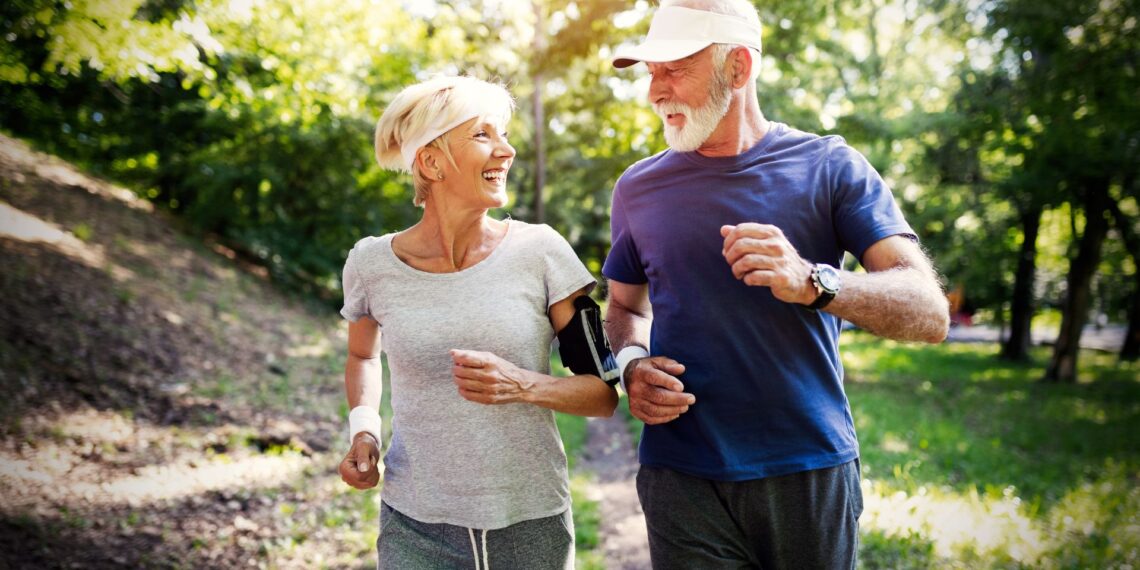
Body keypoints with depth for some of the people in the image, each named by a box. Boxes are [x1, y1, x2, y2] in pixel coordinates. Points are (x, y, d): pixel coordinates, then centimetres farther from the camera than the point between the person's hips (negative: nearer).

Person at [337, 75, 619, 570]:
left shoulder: (539, 251, -8)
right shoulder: (372, 263, -5)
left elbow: (604, 394, -5)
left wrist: (523, 386, -21)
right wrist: (363, 429, -1)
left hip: (533, 524, 0)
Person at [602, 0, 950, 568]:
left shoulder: (829, 167, -3)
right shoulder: (639, 187, 6)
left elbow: (929, 313, -10)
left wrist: (811, 282, -28)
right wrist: (631, 366, -4)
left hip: (813, 473, -1)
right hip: (683, 478, 1)